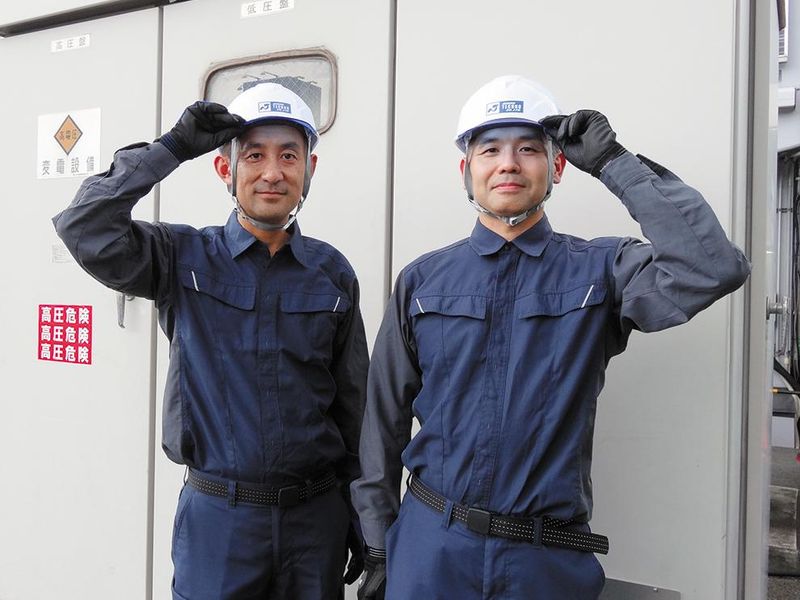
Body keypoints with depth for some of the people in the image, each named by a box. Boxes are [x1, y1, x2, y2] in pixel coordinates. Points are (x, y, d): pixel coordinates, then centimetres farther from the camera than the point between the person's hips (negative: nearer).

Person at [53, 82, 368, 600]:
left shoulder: (333, 273, 1)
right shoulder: (185, 257, -3)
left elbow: (354, 407, 4)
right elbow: (85, 229, -19)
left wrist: (361, 518, 6)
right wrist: (172, 148, -15)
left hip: (317, 514, 2)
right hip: (217, 515, -1)